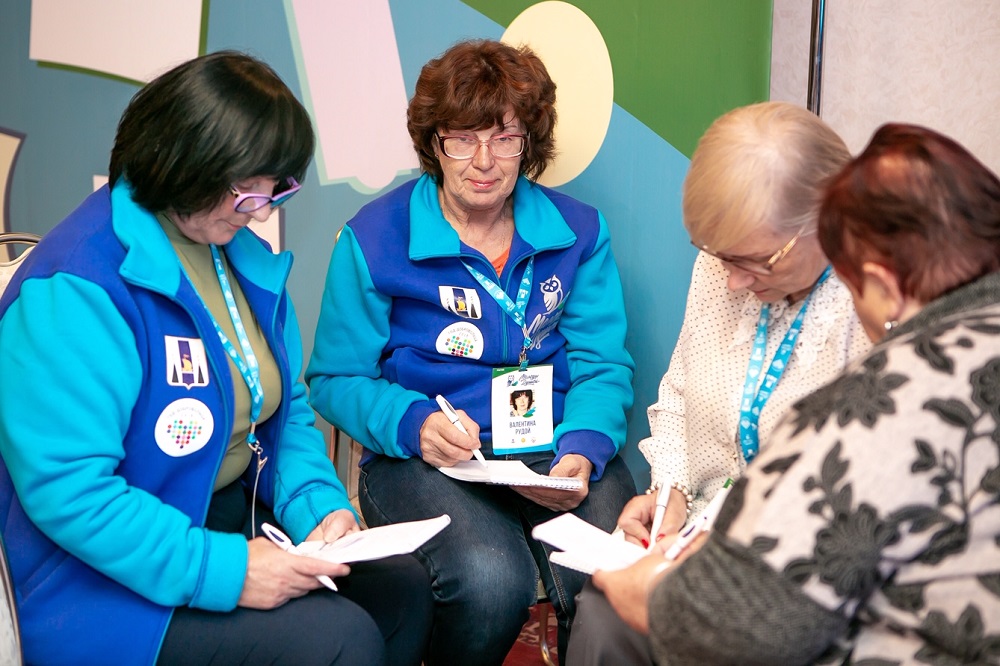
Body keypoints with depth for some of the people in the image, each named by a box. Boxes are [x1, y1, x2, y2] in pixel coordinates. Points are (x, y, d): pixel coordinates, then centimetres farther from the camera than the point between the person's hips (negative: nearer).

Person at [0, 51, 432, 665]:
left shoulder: (245, 256, 7)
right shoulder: (76, 290, -22)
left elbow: (285, 409, 15)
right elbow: (64, 486, -27)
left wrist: (320, 502, -4)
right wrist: (219, 570, -30)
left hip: (238, 518, 9)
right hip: (114, 582, -8)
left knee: (404, 588, -5)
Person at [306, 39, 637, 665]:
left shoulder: (579, 232, 7)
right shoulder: (374, 239, -1)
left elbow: (603, 366, 5)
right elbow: (335, 379, 2)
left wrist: (582, 450, -16)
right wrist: (414, 424, -18)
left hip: (554, 450, 3)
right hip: (425, 462, -2)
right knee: (491, 580, -32)